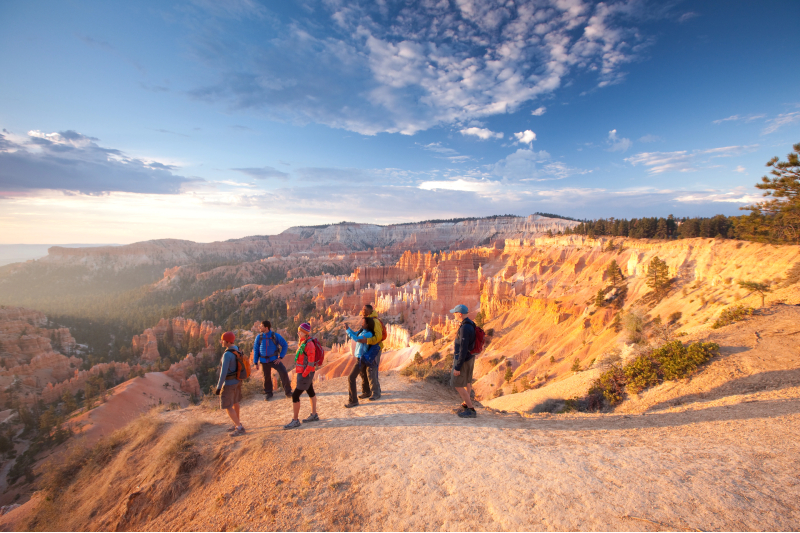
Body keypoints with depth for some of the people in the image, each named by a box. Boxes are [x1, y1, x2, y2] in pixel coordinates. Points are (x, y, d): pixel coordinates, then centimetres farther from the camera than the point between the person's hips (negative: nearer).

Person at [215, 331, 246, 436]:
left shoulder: (227, 354, -30)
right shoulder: (237, 349, -1)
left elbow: (224, 372, -27)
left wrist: (218, 387, -20)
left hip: (229, 383, -9)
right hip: (237, 381, 9)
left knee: (227, 407, 3)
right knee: (234, 402, 22)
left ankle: (240, 428, 8)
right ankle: (237, 424, 36)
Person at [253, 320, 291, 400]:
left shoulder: (276, 336, -8)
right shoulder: (259, 337, 0)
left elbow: (285, 345, -2)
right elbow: (255, 350, 7)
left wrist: (281, 357, -8)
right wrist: (255, 363, 4)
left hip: (274, 359, -2)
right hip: (264, 361, 2)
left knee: (284, 373, -15)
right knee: (267, 377, 12)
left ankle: (288, 391, 1)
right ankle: (268, 393, 35)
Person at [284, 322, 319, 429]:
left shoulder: (309, 344, -21)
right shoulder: (301, 342, 7)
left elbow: (311, 362, -22)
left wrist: (304, 375, -19)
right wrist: (299, 371, 16)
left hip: (306, 374, -9)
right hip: (302, 372, 9)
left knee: (295, 395, -5)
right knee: (311, 392, 18)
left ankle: (295, 420, 7)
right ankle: (314, 415, 31)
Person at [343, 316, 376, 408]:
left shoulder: (369, 334, -24)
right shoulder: (362, 330, 2)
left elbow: (357, 339, -34)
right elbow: (354, 334, 14)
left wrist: (347, 331, -26)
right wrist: (348, 328, -4)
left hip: (361, 359, -10)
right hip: (359, 357, 10)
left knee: (351, 378, -11)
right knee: (363, 375, 27)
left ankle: (353, 400, -4)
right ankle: (366, 392, 48)